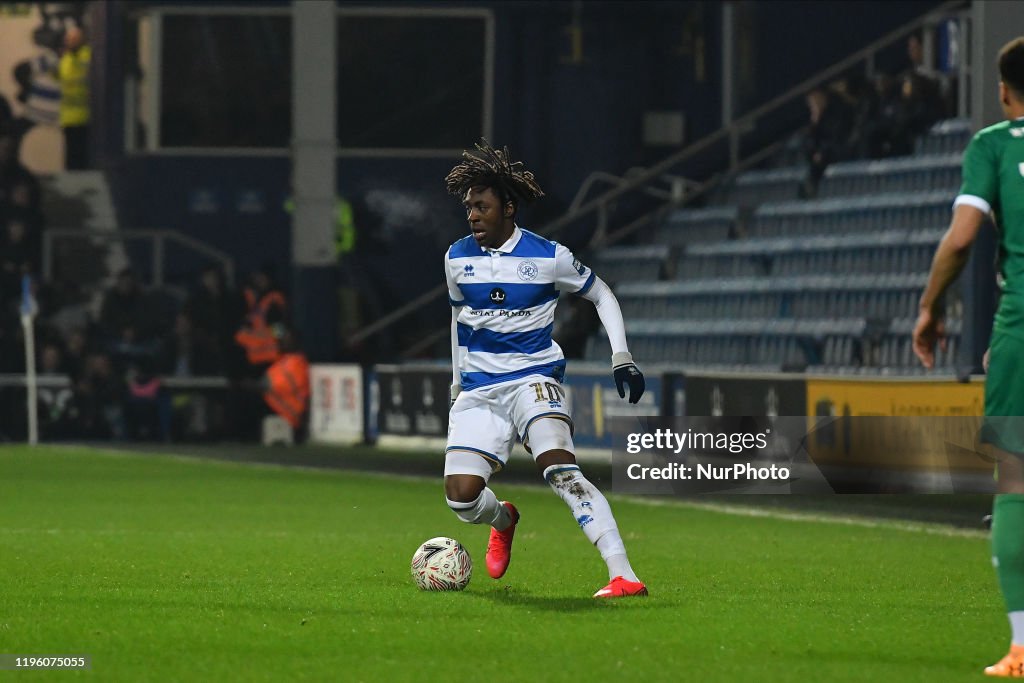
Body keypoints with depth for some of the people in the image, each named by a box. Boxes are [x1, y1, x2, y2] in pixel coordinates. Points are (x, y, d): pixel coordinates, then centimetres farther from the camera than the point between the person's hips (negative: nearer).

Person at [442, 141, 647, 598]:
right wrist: (457, 382, 23)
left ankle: (624, 576, -37)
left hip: (534, 379, -4)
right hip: (477, 389, 4)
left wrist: (622, 358, -1)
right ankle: (503, 520, 30)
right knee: (461, 497, -10)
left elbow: (601, 295, 8)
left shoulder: (547, 257, -6)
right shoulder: (457, 259, 4)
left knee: (559, 469, -30)